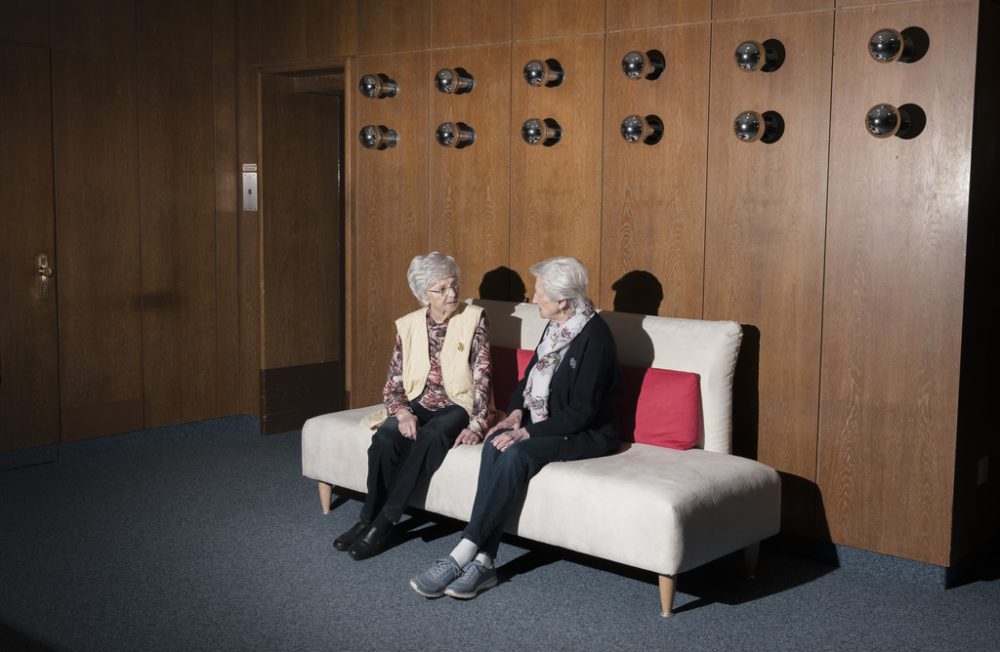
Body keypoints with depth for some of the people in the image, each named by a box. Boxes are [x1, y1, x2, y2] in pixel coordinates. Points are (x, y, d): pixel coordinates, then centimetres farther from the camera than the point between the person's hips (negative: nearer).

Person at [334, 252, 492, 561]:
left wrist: (477, 425, -17)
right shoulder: (408, 325, 6)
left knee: (431, 436, -35)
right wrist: (402, 412, -15)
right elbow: (393, 383, 5)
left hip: (456, 406, -3)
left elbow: (482, 376, -6)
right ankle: (368, 519, -17)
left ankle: (383, 523, -28)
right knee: (385, 437, -30)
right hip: (417, 404, 3)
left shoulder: (474, 318, -3)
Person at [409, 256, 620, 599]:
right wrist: (516, 413, -1)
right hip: (545, 424, 7)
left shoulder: (594, 336, -18)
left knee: (517, 453, -32)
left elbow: (583, 412, -20)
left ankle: (464, 554, -27)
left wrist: (527, 433, -22)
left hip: (587, 435, -7)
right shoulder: (555, 327, 8)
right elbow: (531, 375, 19)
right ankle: (483, 561, -26)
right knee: (495, 445, -22)